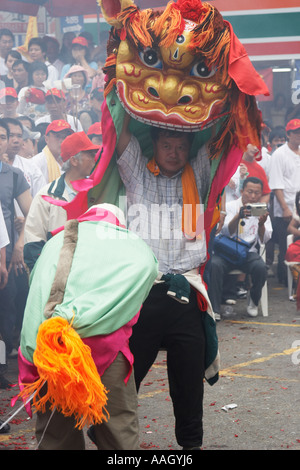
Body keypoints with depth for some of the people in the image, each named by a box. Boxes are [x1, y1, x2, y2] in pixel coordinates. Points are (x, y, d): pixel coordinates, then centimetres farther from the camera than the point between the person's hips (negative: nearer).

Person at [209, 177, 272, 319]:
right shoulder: (231, 206, 2)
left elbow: (264, 240, -2)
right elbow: (226, 232, -14)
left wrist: (261, 224, -23)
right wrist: (238, 217, -33)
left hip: (249, 252, 1)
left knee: (260, 267, -31)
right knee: (215, 265, -34)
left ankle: (253, 302, -4)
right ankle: (215, 309, -27)